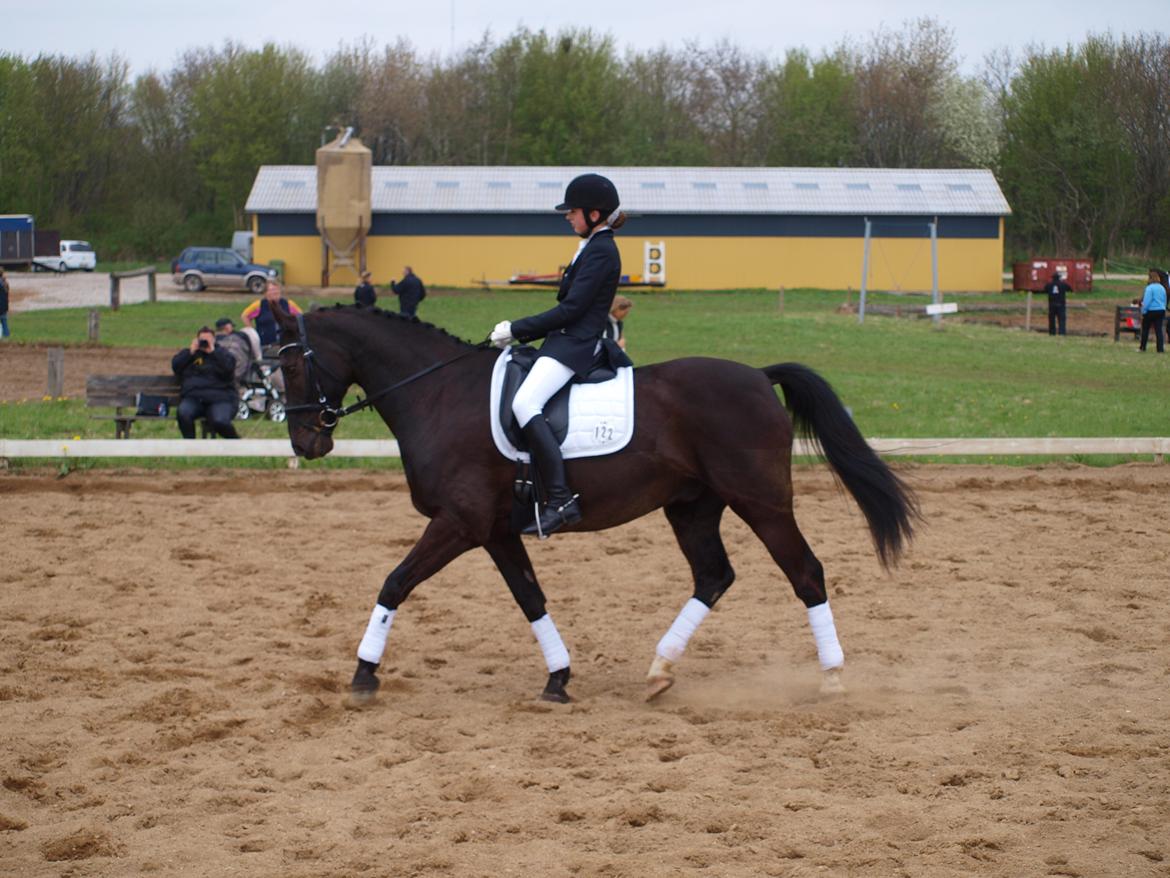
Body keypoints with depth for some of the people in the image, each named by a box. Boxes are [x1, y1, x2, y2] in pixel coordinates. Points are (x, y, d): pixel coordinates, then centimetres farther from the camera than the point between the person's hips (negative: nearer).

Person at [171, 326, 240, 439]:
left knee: (220, 421, -32)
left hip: (219, 397, -2)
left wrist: (212, 351, -2)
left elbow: (229, 367, -1)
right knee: (183, 413, -33)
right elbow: (175, 366, 9)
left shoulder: (221, 352, 19)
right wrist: (191, 352, 2)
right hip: (192, 397, 2)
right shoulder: (188, 352, 24)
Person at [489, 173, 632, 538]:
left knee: (525, 403, -30)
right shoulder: (594, 248, 21)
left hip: (575, 344, -12)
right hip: (566, 343, 12)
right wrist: (518, 332, 15)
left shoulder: (600, 251, -11)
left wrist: (517, 329, -13)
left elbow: (571, 309, -17)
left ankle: (560, 501, -37)